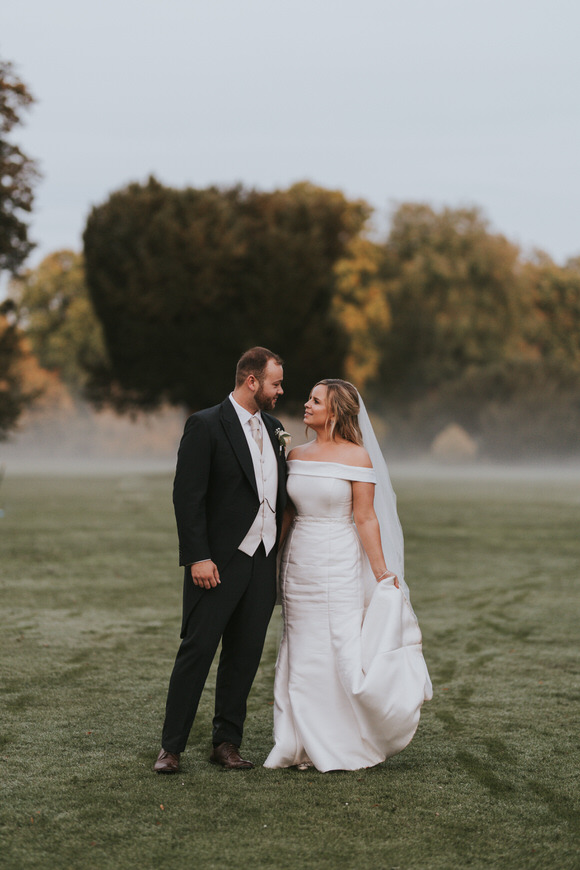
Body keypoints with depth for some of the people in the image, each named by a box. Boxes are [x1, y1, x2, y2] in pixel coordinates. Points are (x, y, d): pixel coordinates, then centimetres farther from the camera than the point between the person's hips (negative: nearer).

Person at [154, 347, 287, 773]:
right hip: (219, 562, -6)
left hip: (263, 562, 6)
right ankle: (172, 747, 2)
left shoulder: (273, 428, 13)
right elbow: (187, 495, -12)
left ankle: (227, 742, 17)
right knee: (197, 650, -4)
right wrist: (198, 557, -18)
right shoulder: (205, 425, -8)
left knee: (245, 655, 9)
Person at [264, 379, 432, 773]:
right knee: (303, 653, 7)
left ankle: (347, 745, 10)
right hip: (300, 563, 5)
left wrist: (381, 572, -11)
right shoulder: (296, 456, 9)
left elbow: (366, 519, -8)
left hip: (339, 563, -5)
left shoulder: (357, 457, -7)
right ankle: (308, 745, 15)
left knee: (342, 649, -4)